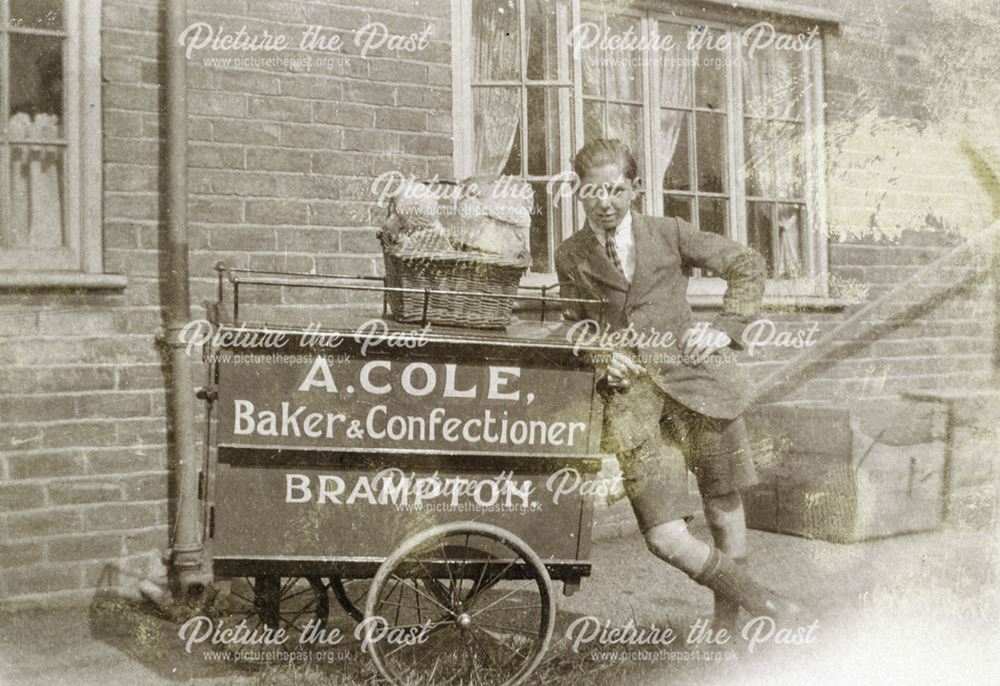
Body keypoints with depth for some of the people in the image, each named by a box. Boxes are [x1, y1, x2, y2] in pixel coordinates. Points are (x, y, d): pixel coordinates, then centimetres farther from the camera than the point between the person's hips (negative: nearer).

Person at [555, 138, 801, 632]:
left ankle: (727, 619, 31)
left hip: (695, 378, 1)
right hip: (632, 399, 0)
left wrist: (726, 328, 0)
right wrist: (603, 362, -2)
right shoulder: (570, 257, 9)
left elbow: (746, 265, 12)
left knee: (725, 511, 9)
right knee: (665, 540, -12)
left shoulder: (669, 234, 7)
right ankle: (752, 596, 12)